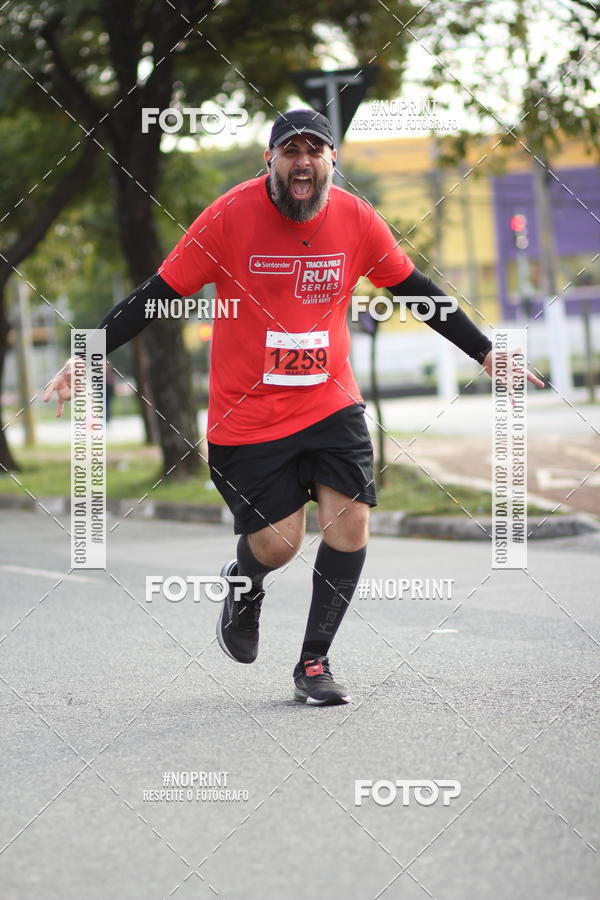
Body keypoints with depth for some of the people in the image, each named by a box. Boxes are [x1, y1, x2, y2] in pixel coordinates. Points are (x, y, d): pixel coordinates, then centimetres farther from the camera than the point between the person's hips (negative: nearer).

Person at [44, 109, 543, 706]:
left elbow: (414, 288, 10)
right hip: (246, 412, -3)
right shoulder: (229, 217, -12)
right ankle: (243, 584, 36)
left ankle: (314, 663, 8)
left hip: (331, 404, 3)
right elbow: (158, 294, -8)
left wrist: (486, 353, 13)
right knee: (276, 544, -4)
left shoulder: (356, 219, -3)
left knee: (350, 523, -10)